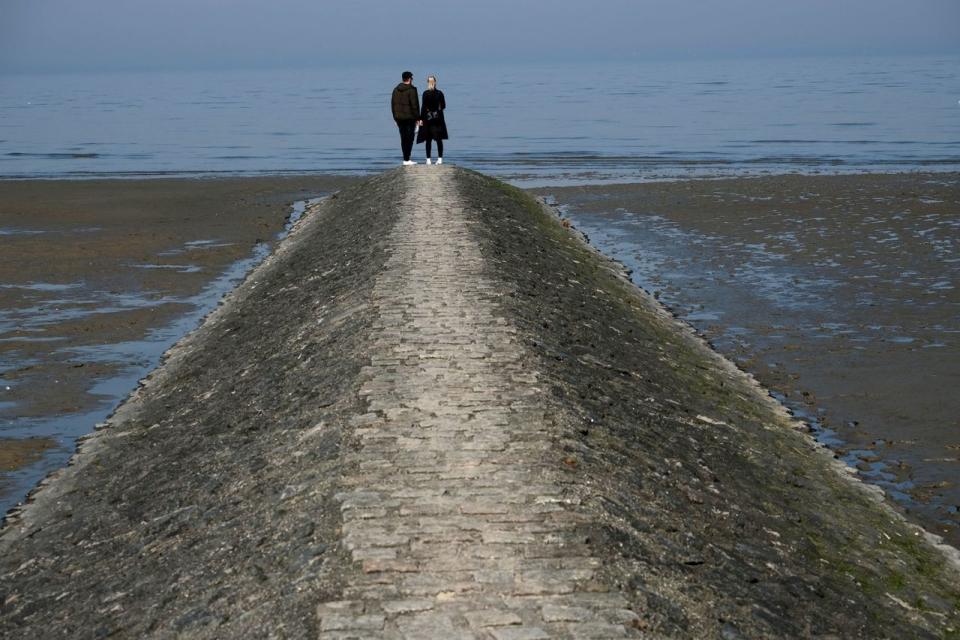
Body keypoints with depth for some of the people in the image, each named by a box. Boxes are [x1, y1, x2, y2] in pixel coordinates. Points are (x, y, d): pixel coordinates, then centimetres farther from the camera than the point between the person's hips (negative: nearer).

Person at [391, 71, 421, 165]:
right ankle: (407, 159, -7)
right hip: (409, 117, -6)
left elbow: (393, 104, 12)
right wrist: (417, 118, -7)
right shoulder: (411, 90, -10)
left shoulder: (396, 89, 10)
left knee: (403, 138, 12)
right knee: (410, 138, -2)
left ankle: (405, 159, 13)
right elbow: (415, 105, -13)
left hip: (399, 118, 6)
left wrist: (395, 118, 17)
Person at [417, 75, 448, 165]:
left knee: (428, 140, 3)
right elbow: (443, 106, 4)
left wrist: (421, 119, -4)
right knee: (439, 139, 5)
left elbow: (423, 107, -9)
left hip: (428, 118, -2)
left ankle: (428, 159, 2)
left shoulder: (425, 93, -8)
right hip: (438, 118, 2)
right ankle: (440, 158, 3)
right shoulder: (440, 93, -2)